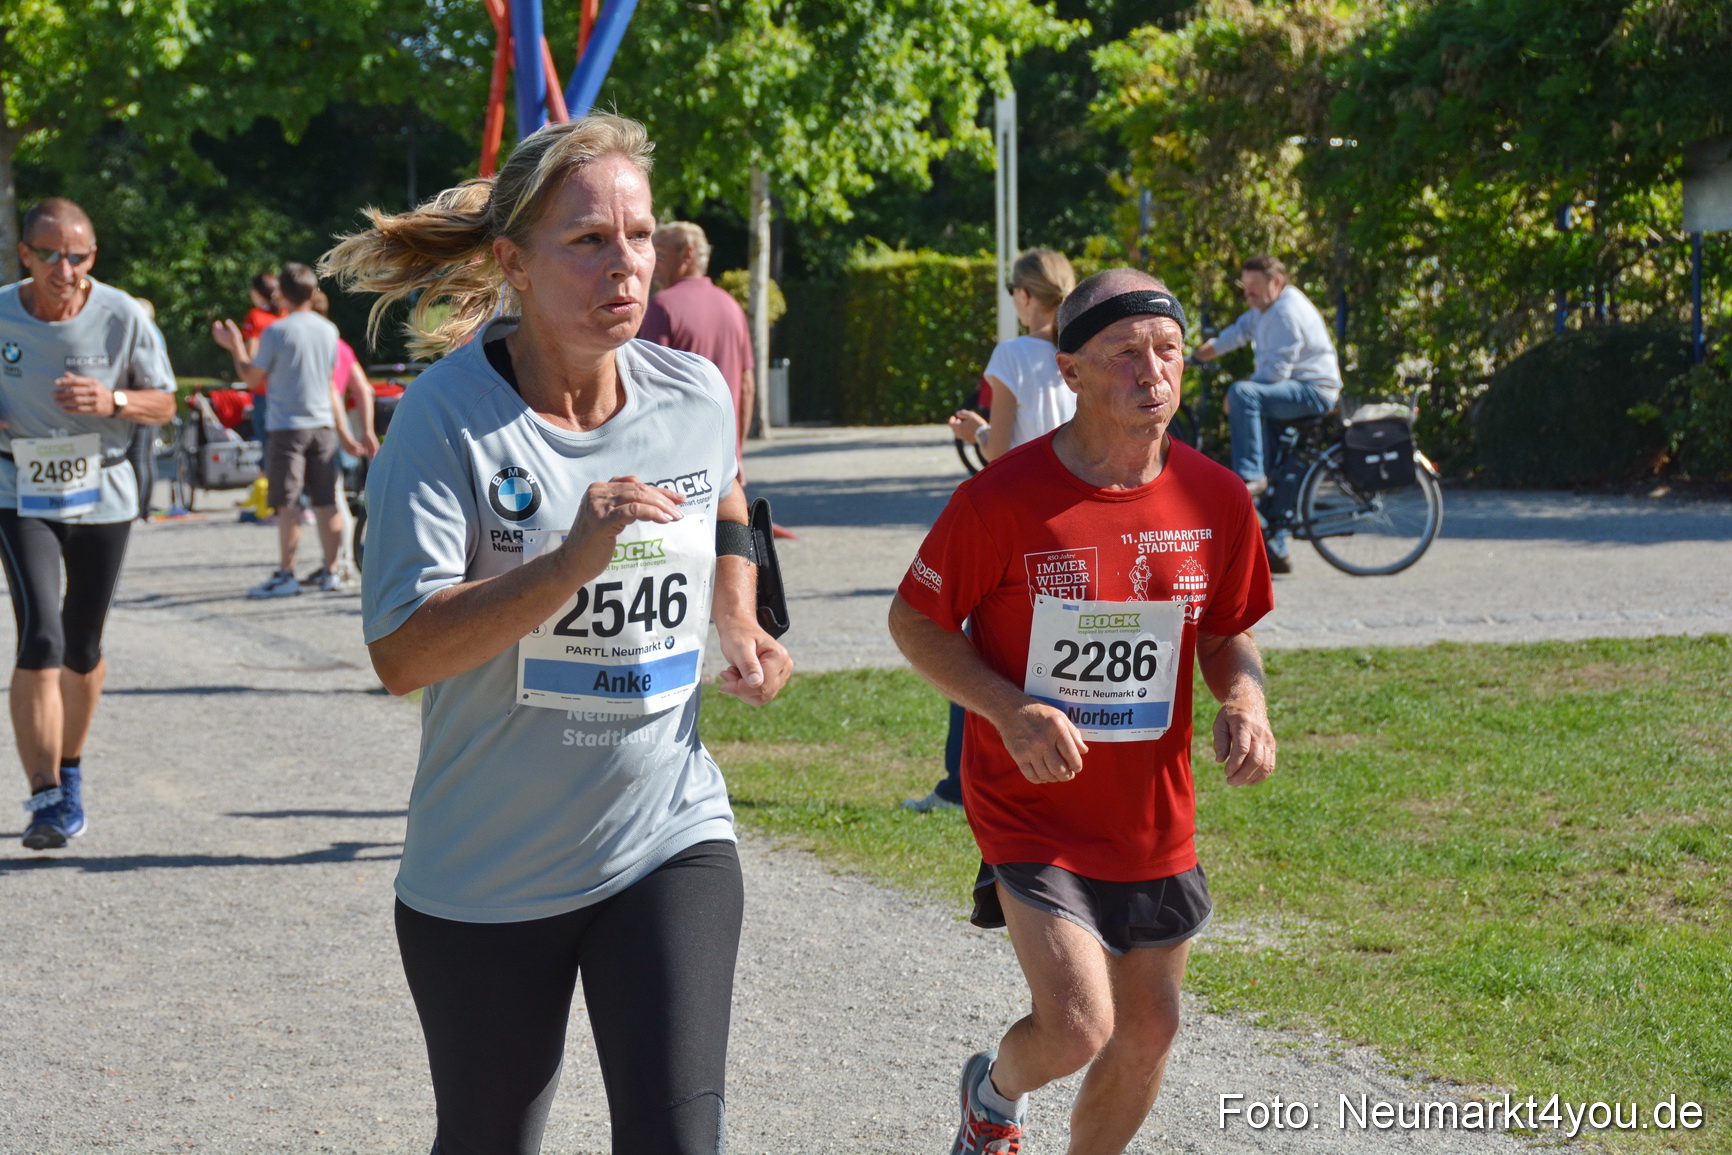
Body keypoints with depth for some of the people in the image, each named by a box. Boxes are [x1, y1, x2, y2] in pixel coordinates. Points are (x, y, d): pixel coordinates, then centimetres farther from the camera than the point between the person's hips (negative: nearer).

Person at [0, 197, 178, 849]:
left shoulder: (122, 317, -10)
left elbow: (164, 404, -1)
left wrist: (112, 401, -21)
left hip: (103, 495, 1)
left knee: (83, 649, 11)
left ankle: (70, 770, 35)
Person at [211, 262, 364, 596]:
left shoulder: (276, 332, -11)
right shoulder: (328, 331, 7)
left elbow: (252, 377, -2)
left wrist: (235, 346, 12)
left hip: (286, 427, -5)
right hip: (323, 424, 5)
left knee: (287, 504, -4)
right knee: (327, 502, 7)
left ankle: (286, 575, -4)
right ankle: (331, 571, 11)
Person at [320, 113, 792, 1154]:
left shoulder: (696, 395, -1)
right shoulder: (451, 414, -15)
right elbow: (402, 653, -24)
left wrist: (743, 631, 13)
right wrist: (573, 559, -32)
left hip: (669, 843, 2)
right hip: (486, 873, -2)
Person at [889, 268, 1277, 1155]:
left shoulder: (1216, 500, -5)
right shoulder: (1003, 499, -17)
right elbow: (914, 621, -6)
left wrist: (1246, 702, -11)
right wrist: (1010, 709, -21)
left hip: (1154, 816, 5)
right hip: (1030, 807, -5)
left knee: (1148, 1032, 13)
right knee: (1077, 1026, -16)